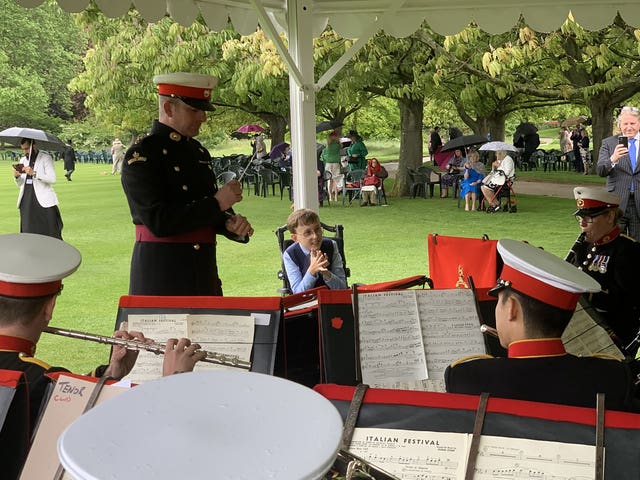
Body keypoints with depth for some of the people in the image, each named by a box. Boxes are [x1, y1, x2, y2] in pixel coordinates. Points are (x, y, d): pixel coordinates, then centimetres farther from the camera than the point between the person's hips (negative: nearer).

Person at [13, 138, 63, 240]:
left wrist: (34, 173, -20)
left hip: (44, 202, -5)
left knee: (50, 234, -6)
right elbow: (20, 184, 20)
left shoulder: (45, 158, 0)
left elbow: (52, 179, -12)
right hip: (26, 203, 5)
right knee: (28, 234, 4)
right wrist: (16, 176, -2)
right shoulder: (23, 160, 17)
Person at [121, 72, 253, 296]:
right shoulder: (140, 156, -12)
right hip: (160, 276, -7)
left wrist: (230, 224, -4)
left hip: (204, 274, 7)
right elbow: (158, 222, -21)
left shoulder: (199, 151, 12)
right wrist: (217, 203, -18)